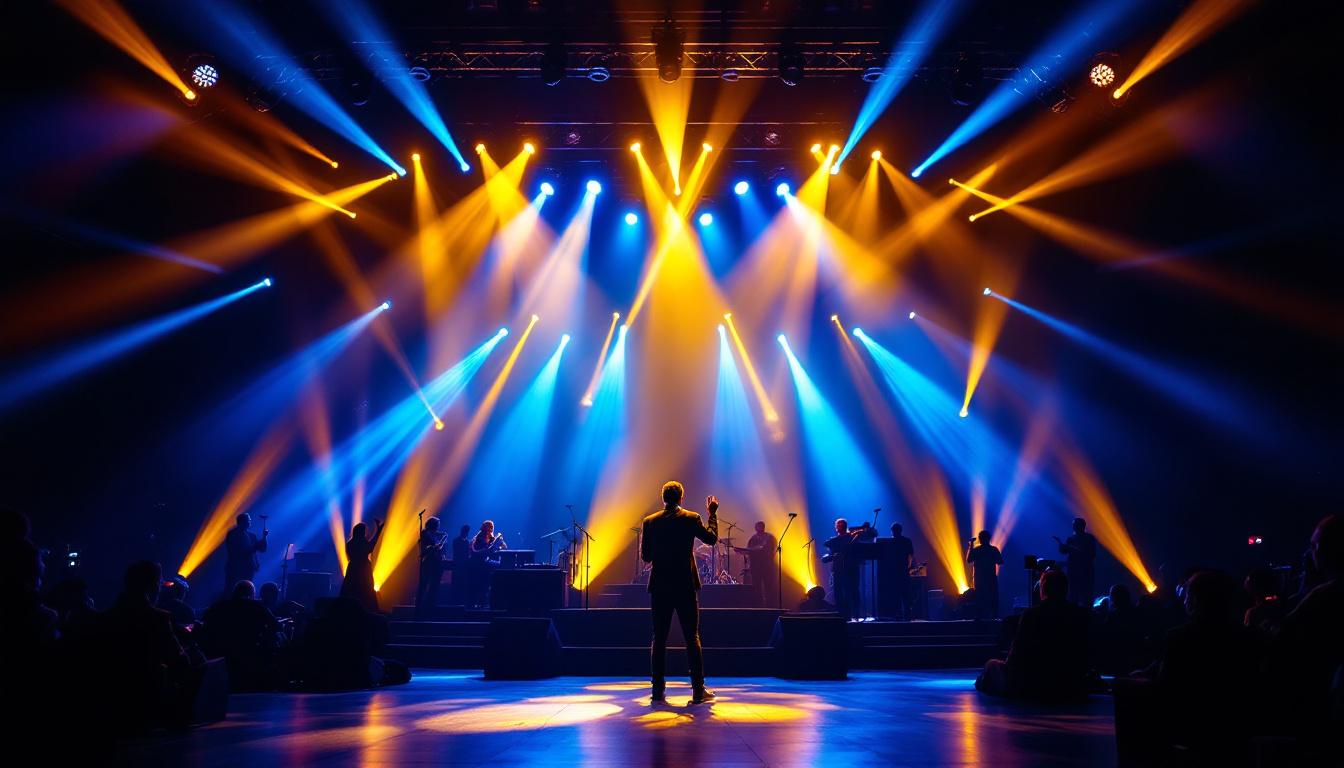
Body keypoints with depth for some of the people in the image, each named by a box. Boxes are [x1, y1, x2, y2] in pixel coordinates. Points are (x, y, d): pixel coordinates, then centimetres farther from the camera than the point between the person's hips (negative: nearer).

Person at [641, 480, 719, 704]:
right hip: (686, 586, -1)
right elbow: (712, 538, 7)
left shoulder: (650, 522, 0)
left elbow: (645, 556, 3)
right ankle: (699, 690, 3)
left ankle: (658, 690, 6)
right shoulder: (691, 518, -4)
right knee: (692, 638, 4)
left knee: (659, 639, 7)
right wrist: (712, 514, 18)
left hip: (659, 587, 1)